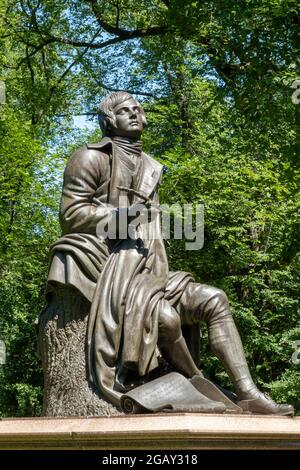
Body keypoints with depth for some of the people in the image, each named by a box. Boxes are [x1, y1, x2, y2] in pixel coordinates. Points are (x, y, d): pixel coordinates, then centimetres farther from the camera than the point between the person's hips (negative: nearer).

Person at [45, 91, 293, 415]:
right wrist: (124, 214, -19)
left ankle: (248, 395, -12)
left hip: (142, 272, 8)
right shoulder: (93, 157, 1)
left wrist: (162, 276, 4)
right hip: (106, 269, -8)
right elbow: (71, 213, -9)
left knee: (215, 300, -5)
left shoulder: (148, 168, 22)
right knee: (166, 316, -33)